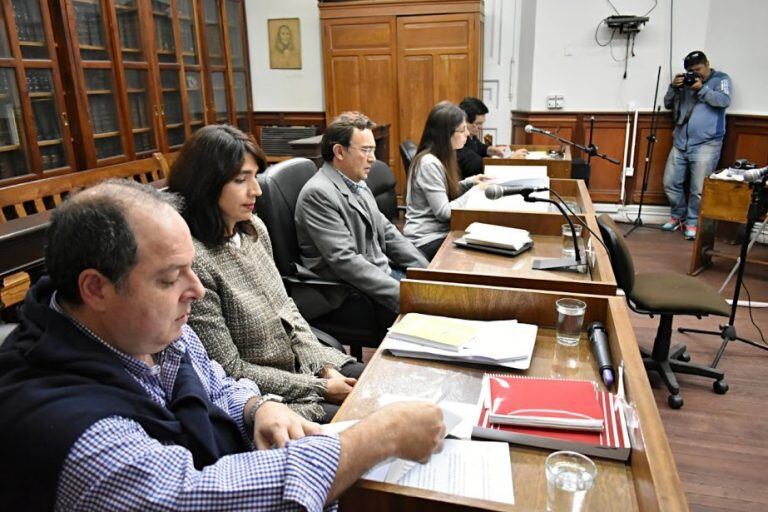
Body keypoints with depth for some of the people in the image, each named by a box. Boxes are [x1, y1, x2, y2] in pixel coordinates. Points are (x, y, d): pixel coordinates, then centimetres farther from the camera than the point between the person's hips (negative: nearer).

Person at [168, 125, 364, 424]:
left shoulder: (254, 229, -1)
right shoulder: (192, 259, -25)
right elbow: (229, 371, -20)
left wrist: (324, 366, -3)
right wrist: (320, 387, -16)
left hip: (302, 362, 7)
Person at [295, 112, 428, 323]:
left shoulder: (357, 184, 10)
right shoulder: (318, 193, -18)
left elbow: (387, 233, 14)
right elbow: (345, 260, -24)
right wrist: (402, 295, -26)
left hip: (384, 274, 9)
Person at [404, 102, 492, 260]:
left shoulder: (441, 157, 7)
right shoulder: (429, 163, -19)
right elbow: (443, 212, -21)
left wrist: (469, 182, 4)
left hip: (441, 231, 8)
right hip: (428, 241, -8)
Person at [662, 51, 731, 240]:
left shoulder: (721, 79, 7)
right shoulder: (686, 83, 15)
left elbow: (724, 100, -9)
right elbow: (668, 104, 15)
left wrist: (701, 89, -13)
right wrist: (673, 87, -1)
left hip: (706, 145, -4)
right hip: (680, 144, 4)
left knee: (698, 189, -5)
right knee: (670, 183, 5)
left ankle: (692, 222, 12)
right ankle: (678, 215, 25)